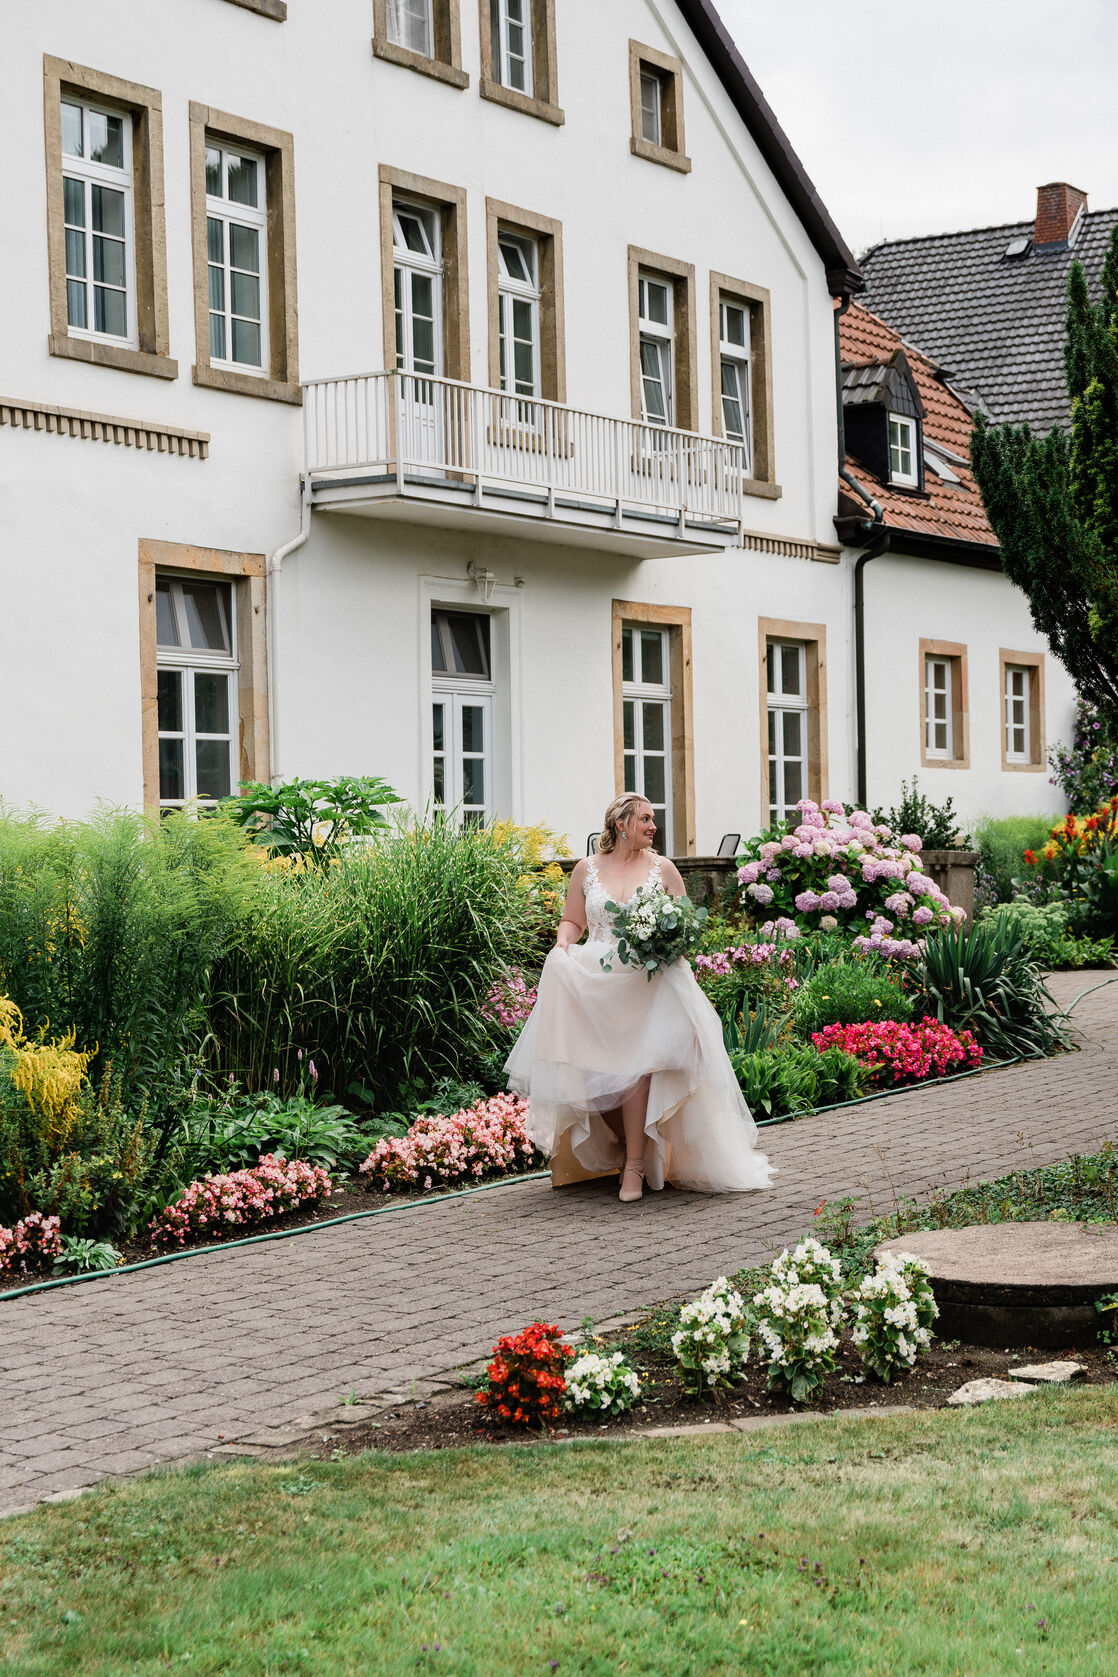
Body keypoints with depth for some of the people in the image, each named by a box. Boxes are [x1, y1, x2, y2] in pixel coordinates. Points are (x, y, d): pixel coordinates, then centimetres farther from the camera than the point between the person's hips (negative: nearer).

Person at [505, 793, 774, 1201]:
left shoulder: (662, 868, 12)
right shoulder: (587, 870, 14)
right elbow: (572, 921, 18)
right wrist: (563, 942, -3)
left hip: (650, 980, -1)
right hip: (595, 980, 1)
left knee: (636, 1062, -22)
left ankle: (634, 1166, -16)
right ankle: (631, 1148, 3)